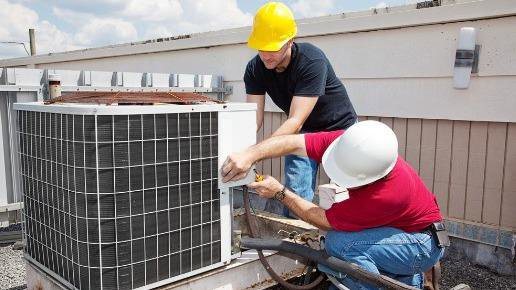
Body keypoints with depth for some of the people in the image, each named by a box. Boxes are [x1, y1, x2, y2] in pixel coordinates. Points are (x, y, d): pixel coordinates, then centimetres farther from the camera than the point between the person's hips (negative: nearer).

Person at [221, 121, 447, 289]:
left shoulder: (388, 194, -38)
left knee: (340, 242, -29)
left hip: (424, 242, -7)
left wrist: (280, 192, -21)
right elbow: (293, 143, -22)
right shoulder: (348, 144, -22)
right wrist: (250, 155, -35)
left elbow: (326, 221, -26)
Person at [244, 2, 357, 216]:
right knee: (295, 196, -7)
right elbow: (254, 118, -21)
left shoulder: (312, 61, -33)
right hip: (302, 133, 4)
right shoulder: (255, 69, -16)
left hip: (340, 128, -3)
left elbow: (296, 121, -39)